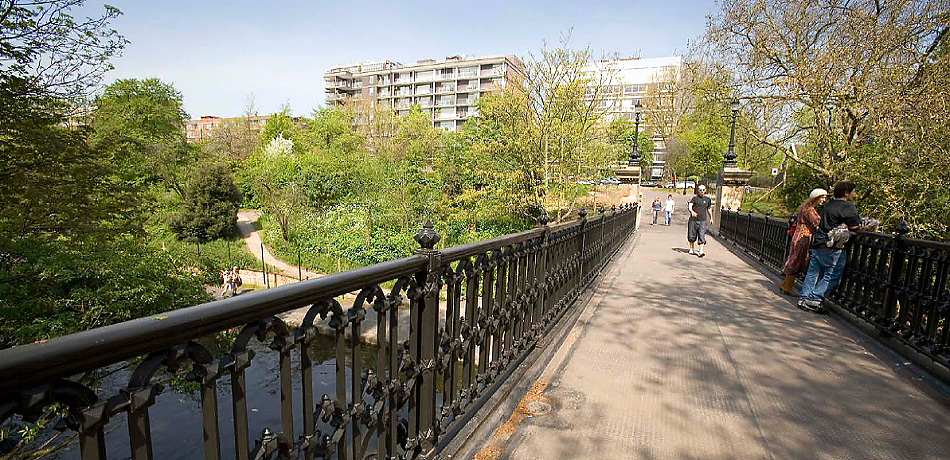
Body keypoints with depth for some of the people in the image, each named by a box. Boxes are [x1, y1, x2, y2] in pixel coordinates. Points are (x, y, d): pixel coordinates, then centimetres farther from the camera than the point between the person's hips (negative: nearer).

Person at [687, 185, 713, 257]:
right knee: (692, 236, 7)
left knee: (702, 236, -10)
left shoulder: (708, 199, 11)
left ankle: (701, 251, -15)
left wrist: (711, 218, 30)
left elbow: (709, 208, 25)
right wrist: (692, 212, -33)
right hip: (693, 220, -1)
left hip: (703, 220, 1)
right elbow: (690, 206, -12)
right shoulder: (694, 198, 2)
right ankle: (691, 249, 24)